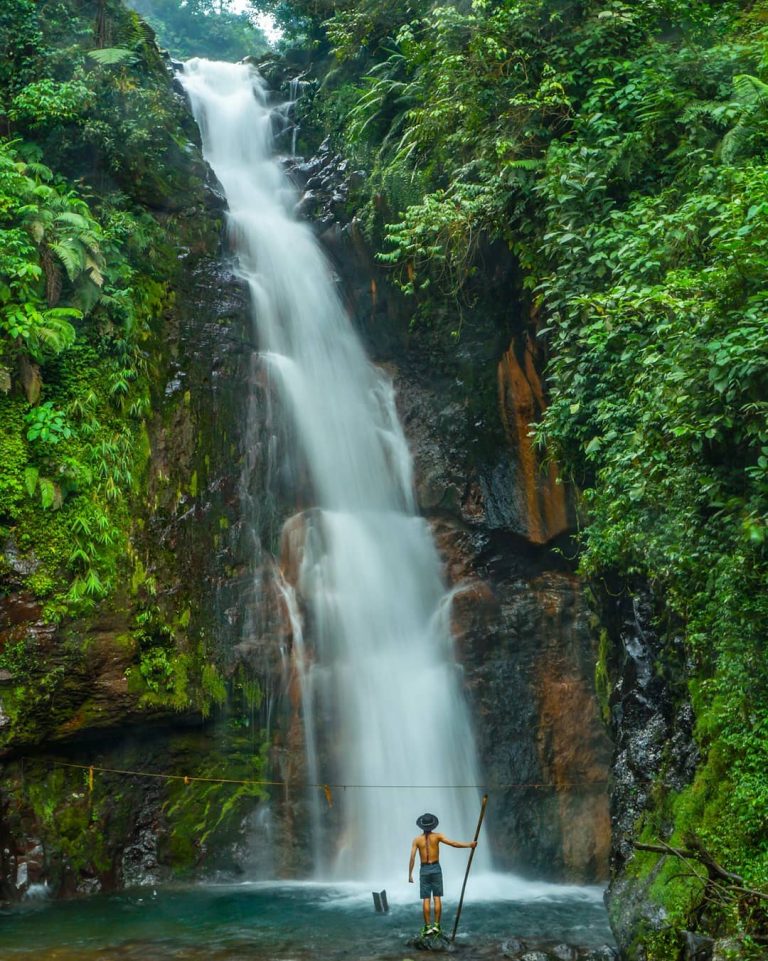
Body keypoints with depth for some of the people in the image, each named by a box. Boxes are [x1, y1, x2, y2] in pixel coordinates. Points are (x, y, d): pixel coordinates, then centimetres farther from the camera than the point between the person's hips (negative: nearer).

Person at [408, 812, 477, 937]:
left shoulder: (416, 840, -3)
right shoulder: (437, 836, -6)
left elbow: (412, 858, -7)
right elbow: (453, 843, -15)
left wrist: (410, 875, -1)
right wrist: (469, 844, -14)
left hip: (424, 870, 0)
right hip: (436, 869, 0)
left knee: (426, 900, 1)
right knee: (437, 898, 3)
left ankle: (427, 927, -2)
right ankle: (436, 925, -2)